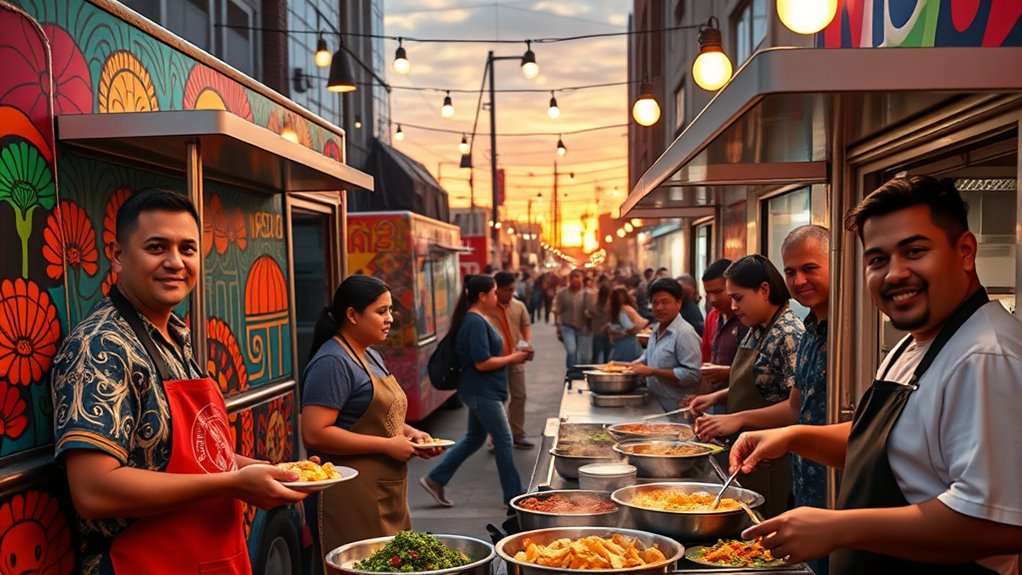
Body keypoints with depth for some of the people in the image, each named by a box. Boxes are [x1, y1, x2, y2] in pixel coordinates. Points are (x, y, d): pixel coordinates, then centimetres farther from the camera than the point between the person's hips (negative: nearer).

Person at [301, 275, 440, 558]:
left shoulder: (371, 355, 13)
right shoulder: (332, 362, -16)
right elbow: (315, 434, -23)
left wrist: (407, 431, 5)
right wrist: (387, 445, -20)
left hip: (386, 494, 9)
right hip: (352, 496, -9)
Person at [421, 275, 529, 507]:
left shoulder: (475, 320, 12)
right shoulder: (476, 323, -20)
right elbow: (482, 363, -24)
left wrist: (511, 354, 9)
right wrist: (511, 359, -12)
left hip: (481, 392, 11)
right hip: (482, 392, -11)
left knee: (474, 438, 18)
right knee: (503, 440, -1)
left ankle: (435, 479, 23)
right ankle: (514, 495, 11)